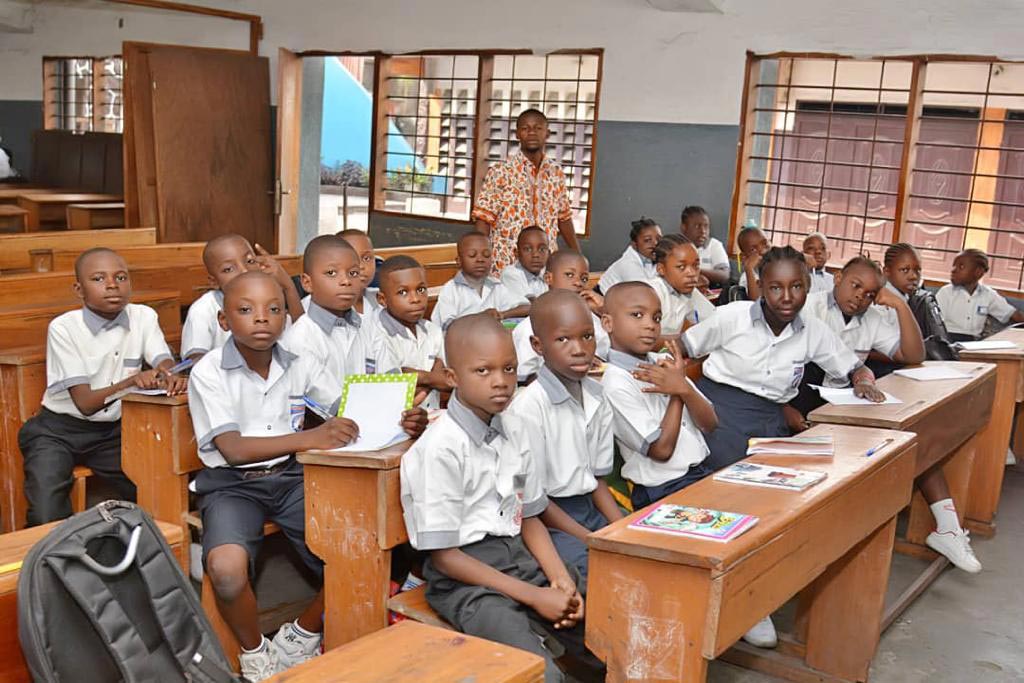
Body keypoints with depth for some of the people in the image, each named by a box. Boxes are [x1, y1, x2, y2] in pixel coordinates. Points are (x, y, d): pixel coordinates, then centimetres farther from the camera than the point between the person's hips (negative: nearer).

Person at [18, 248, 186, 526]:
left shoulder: (143, 317, -3)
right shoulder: (63, 328, -15)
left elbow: (164, 363, -13)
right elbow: (85, 403, -18)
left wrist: (169, 378, -39)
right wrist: (130, 382, -37)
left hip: (114, 430, 3)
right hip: (59, 431, -3)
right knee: (47, 519, -19)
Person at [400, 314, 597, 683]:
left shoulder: (512, 430, 4)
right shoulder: (441, 448, -17)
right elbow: (444, 556, -15)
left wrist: (561, 580, -5)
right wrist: (534, 596, -15)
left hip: (519, 559, 7)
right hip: (464, 579, -7)